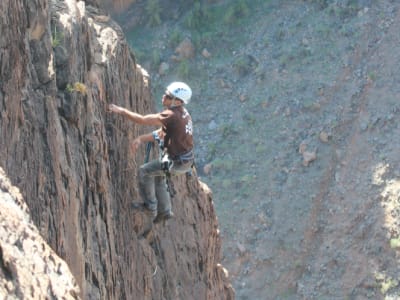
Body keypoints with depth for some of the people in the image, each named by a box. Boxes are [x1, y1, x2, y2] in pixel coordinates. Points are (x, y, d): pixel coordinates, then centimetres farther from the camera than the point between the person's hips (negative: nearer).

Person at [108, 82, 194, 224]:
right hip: (187, 158, 9)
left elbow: (142, 120, -24)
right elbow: (162, 132, 11)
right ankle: (164, 211, 35)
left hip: (177, 162, -9)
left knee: (144, 171, 7)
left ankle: (150, 207, 17)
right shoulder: (183, 112, 4)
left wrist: (121, 111, -15)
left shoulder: (171, 115, -26)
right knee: (158, 175, 28)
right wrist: (141, 139, 3)